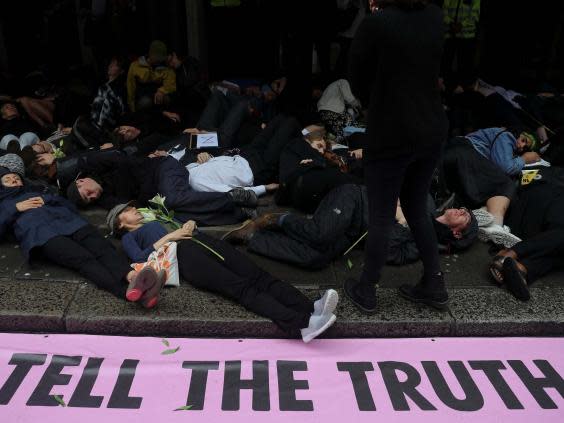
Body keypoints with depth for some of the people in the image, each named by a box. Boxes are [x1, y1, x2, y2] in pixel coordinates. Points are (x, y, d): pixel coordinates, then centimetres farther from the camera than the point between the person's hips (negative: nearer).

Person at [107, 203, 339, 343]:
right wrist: (169, 236, -3)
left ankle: (310, 308, -41)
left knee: (257, 275, -21)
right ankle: (302, 324, -48)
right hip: (182, 254, -6)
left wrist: (189, 224, 11)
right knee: (240, 286, -30)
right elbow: (140, 258, 1)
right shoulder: (129, 237, 23)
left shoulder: (157, 220, 41)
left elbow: (185, 226, 33)